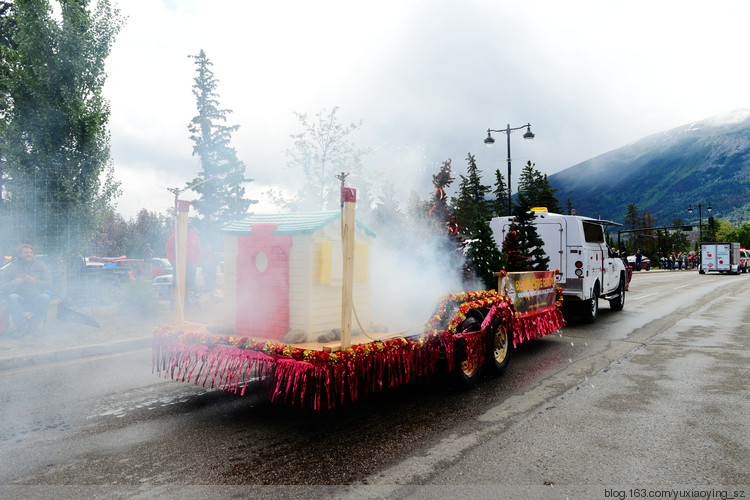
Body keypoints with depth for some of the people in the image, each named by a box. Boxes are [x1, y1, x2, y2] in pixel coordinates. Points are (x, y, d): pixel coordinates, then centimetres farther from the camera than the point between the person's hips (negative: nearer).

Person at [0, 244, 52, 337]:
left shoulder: (40, 265, 14)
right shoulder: (12, 267, 12)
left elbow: (48, 282, 2)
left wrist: (35, 281, -16)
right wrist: (13, 283, -18)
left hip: (36, 300, 0)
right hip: (20, 301, 0)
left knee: (45, 297, -33)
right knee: (12, 297, -33)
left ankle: (34, 324, -12)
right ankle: (21, 323, -14)